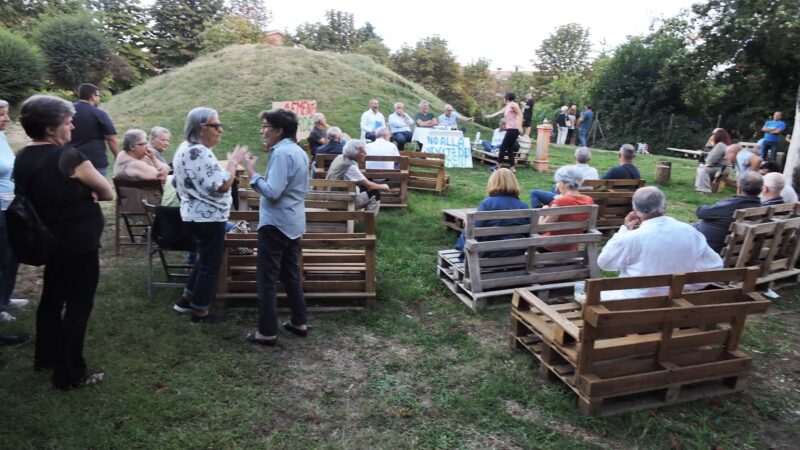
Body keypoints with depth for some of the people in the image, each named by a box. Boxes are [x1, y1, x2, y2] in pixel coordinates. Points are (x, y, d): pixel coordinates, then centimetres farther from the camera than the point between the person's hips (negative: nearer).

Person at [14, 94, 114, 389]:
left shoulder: (23, 158, 3)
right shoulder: (68, 157, -20)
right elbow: (108, 193, -12)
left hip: (50, 240, 8)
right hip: (78, 244, -8)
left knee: (52, 298, 22)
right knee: (77, 306, 1)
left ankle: (45, 356, 38)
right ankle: (69, 374, 9)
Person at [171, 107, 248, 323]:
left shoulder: (185, 148, 12)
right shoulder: (200, 152, -23)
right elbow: (221, 185, -27)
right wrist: (234, 162, -15)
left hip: (195, 214, 11)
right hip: (208, 218, -11)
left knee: (204, 260, 24)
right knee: (210, 265, 3)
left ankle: (186, 300, 34)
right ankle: (200, 312, 14)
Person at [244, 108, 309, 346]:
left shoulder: (281, 153, -17)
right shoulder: (298, 152, 13)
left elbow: (273, 192, -24)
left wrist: (252, 174, -14)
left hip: (276, 223, -10)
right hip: (293, 222, 10)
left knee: (267, 278, -1)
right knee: (291, 274, 17)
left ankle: (267, 332, 5)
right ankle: (300, 322, 24)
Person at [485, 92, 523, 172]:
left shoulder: (513, 104, -5)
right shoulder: (507, 107, 21)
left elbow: (520, 114, -12)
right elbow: (499, 112, 36)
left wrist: (519, 125, -23)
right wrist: (490, 116, 48)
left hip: (513, 130, -9)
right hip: (510, 130, 9)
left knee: (503, 147, -4)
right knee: (509, 149, 8)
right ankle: (512, 167, 8)